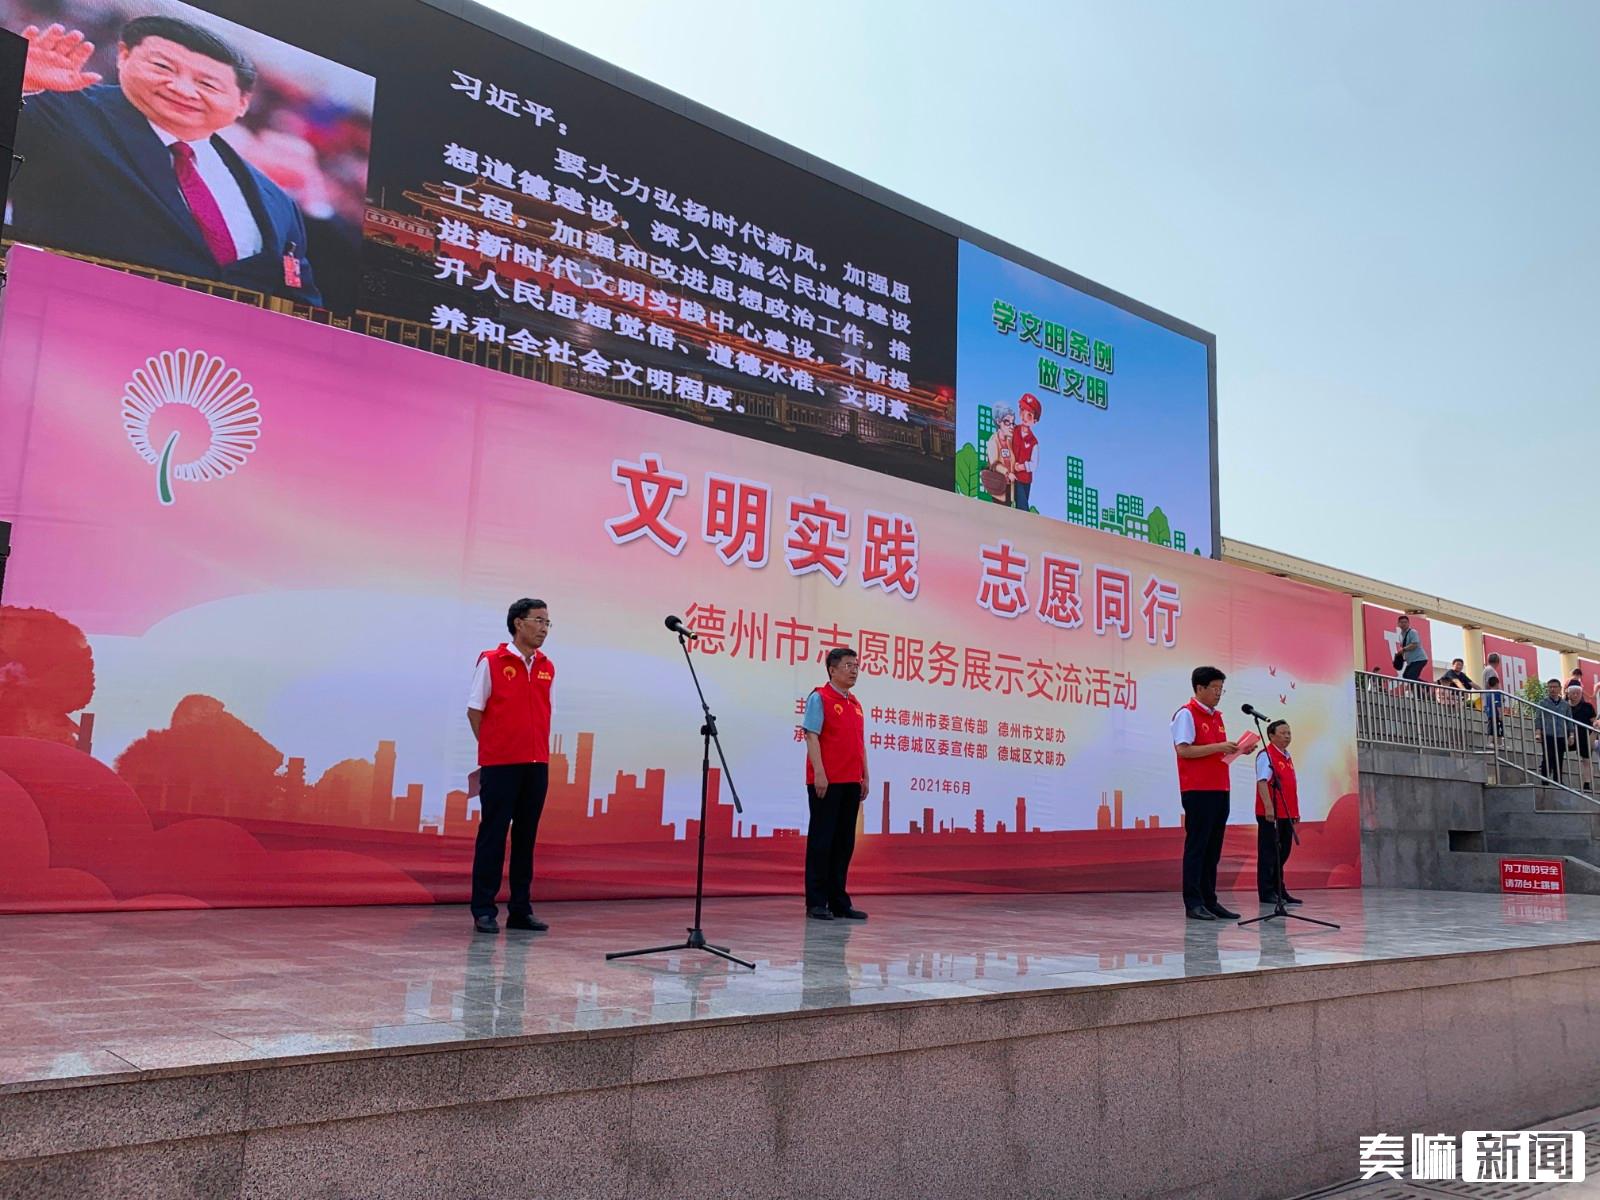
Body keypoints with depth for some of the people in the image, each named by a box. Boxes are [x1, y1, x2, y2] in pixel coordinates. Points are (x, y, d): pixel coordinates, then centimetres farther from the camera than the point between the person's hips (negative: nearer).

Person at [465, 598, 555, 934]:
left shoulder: (547, 668, 11)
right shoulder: (491, 661, -2)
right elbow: (475, 710, 0)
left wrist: (539, 749, 7)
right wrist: (493, 749, 2)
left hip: (537, 765, 5)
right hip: (499, 765, -5)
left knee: (526, 836, 8)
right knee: (493, 834, 0)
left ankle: (520, 909, 15)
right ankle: (483, 910, 7)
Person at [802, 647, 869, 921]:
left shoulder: (855, 704, 17)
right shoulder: (819, 698, -4)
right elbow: (812, 736, -11)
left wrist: (865, 777, 15)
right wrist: (819, 773, -18)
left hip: (851, 783, 7)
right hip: (826, 782, -7)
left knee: (844, 842, 9)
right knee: (821, 840, -2)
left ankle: (839, 901, 15)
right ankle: (816, 903, 3)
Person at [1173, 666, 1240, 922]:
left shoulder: (1217, 717, 19)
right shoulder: (1186, 714, -6)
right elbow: (1183, 750, -16)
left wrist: (1235, 750, 2)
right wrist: (1218, 747, -18)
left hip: (1219, 790, 8)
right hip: (1197, 791, -8)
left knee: (1213, 848, 9)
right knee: (1196, 846, -5)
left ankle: (1209, 901, 13)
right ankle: (1193, 903, -1)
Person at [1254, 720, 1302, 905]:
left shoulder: (1287, 757, 18)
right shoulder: (1266, 755, -8)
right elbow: (1262, 782, -17)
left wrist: (1295, 811, 19)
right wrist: (1268, 807, -25)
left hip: (1286, 815, 8)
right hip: (1270, 814, -8)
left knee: (1283, 853, 11)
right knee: (1268, 853, -3)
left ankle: (1279, 890, 18)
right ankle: (1266, 892, 0)